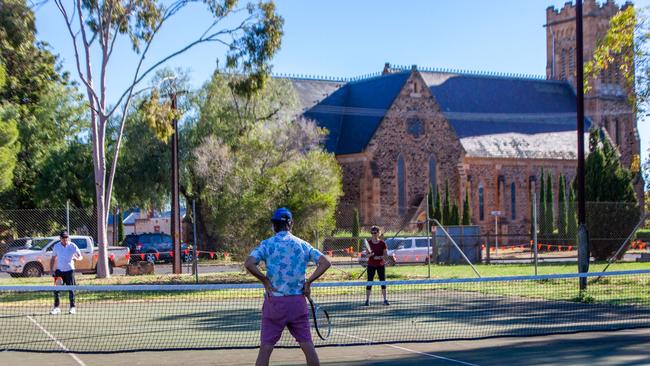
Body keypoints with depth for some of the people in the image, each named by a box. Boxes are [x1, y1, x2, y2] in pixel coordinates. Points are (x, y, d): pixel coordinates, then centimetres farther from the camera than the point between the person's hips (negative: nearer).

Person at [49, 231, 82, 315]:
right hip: (59, 270, 2)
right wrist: (51, 269, 1)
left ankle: (72, 307, 8)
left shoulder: (73, 246, -4)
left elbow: (80, 256, -3)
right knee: (56, 289, -1)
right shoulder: (56, 246, 3)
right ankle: (56, 307, 9)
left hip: (69, 270, -2)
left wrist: (77, 258, -27)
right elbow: (53, 259, 10)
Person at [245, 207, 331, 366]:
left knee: (266, 347, 2)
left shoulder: (267, 244, -3)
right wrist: (308, 282, 4)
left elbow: (249, 264, -17)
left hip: (274, 301, -2)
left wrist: (265, 281, -7)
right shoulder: (302, 244, 6)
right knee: (307, 345, 8)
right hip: (298, 300, 2)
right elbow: (325, 263, 3)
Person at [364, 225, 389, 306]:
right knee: (369, 282, -1)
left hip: (380, 265, 0)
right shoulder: (369, 243, 1)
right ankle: (367, 300, 2)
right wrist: (370, 254, -23)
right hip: (371, 265, 0)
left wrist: (380, 257, -20)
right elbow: (366, 255, -1)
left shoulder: (382, 243, -1)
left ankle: (385, 299, 6)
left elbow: (386, 255, -2)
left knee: (383, 282, 1)